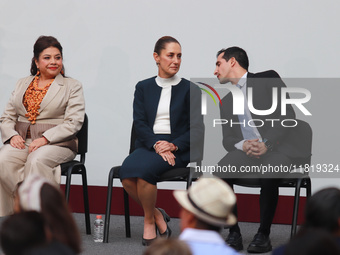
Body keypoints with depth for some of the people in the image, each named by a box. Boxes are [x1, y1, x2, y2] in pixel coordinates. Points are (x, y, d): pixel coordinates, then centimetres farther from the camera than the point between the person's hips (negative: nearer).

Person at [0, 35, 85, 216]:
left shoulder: (72, 87, 7)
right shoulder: (22, 84, 21)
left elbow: (73, 123, -4)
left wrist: (45, 138, -17)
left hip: (57, 143, -4)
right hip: (21, 142, 4)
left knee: (36, 160, -36)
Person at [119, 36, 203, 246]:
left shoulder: (190, 90, 8)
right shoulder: (144, 88, 14)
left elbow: (197, 129, 2)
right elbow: (139, 122, 3)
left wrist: (173, 146, -15)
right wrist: (156, 144, -16)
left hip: (178, 148, -3)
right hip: (148, 144, 3)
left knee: (144, 169, -33)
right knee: (127, 172, -30)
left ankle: (149, 222, -9)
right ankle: (157, 215, -6)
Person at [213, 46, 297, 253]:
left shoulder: (268, 79, 6)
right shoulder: (227, 102, 23)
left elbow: (288, 115, -4)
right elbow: (228, 139, 14)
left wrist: (267, 143, -17)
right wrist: (243, 145, -11)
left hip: (277, 148, -4)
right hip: (245, 150, 4)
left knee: (268, 176, -37)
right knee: (221, 174, -28)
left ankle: (264, 235, -22)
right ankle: (234, 234, -19)